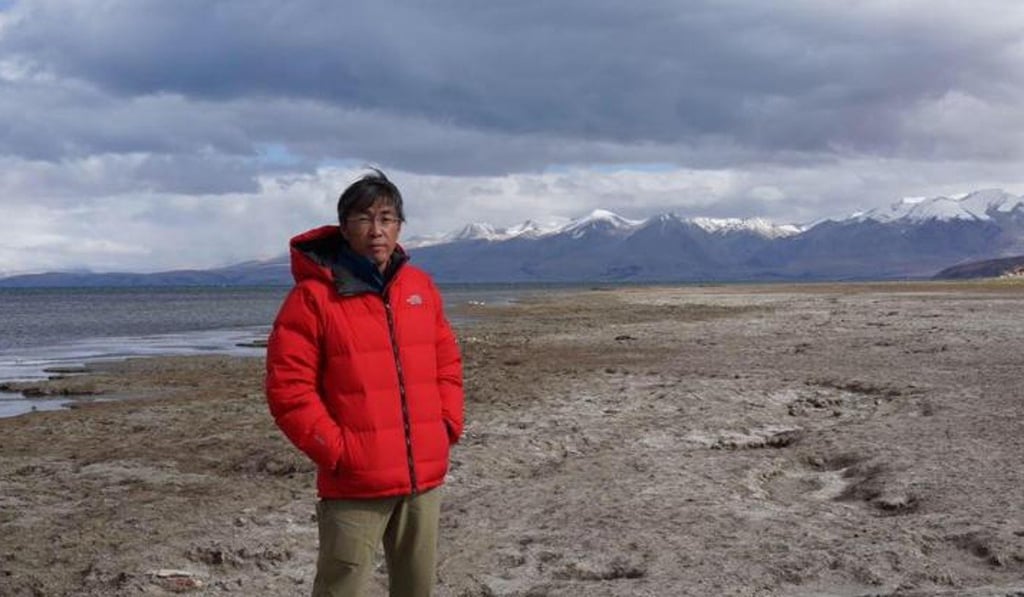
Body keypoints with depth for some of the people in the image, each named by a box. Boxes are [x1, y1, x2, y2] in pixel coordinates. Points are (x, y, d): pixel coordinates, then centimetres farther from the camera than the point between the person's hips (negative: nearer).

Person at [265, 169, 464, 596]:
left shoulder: (421, 287, 9)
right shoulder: (313, 296, -8)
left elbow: (447, 363, 18)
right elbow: (287, 389, -10)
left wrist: (448, 426, 6)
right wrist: (337, 451, -14)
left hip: (425, 476, 5)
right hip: (354, 484, -5)